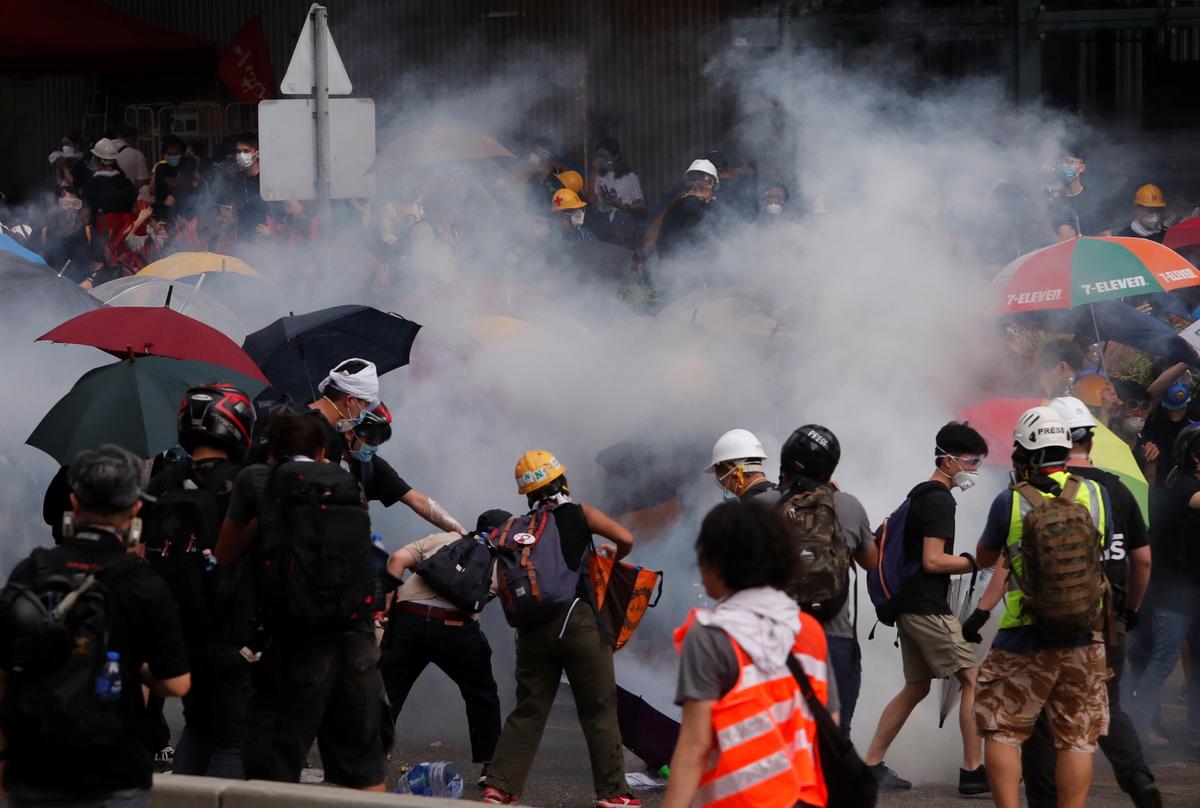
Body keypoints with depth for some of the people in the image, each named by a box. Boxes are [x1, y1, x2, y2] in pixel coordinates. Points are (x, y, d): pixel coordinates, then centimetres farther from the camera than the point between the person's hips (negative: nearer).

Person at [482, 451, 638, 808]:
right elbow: (626, 539, -7)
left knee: (527, 712, 10)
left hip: (533, 627, 4)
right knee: (599, 712, 4)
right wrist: (610, 560, 13)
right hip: (578, 621, -4)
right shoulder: (580, 514, 1)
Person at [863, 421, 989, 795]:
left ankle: (871, 765, 13)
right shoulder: (940, 501, -14)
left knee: (916, 687, 15)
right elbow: (933, 560, -21)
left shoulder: (917, 495, 17)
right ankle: (973, 771, -9)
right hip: (928, 607, -10)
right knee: (972, 679, -7)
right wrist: (975, 562, -12)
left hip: (908, 606, 10)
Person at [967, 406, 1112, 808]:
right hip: (1083, 640, 3)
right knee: (1076, 740, 7)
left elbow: (985, 558, 8)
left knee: (1002, 732, 7)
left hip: (1024, 640, -2)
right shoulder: (1096, 495, 1)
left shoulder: (1010, 501, -7)